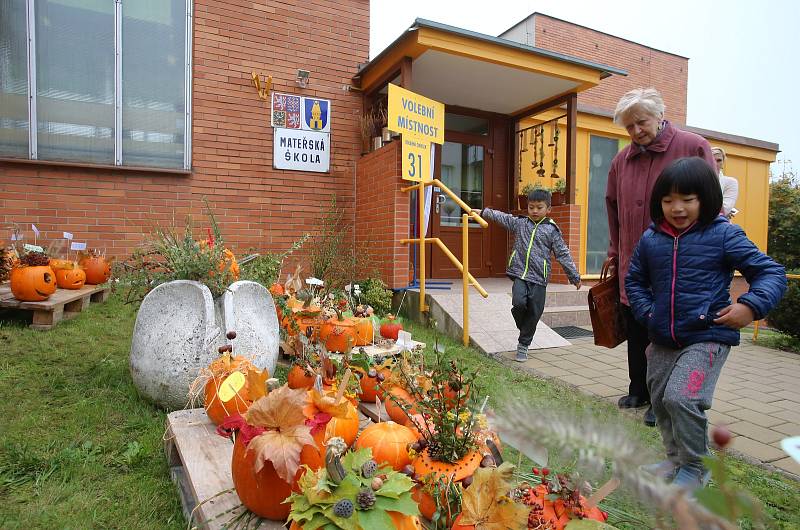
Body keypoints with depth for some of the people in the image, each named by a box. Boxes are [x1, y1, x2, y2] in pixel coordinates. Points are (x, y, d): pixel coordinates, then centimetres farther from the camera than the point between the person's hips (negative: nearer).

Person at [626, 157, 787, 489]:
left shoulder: (723, 235, -7)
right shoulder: (651, 239, 4)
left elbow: (772, 273, -5)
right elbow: (634, 280, 16)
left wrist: (751, 306, -21)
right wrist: (646, 313, 3)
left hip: (707, 337, -5)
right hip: (662, 340, 6)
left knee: (681, 398, -18)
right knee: (660, 401, 15)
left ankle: (695, 468, 7)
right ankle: (676, 458, 38)